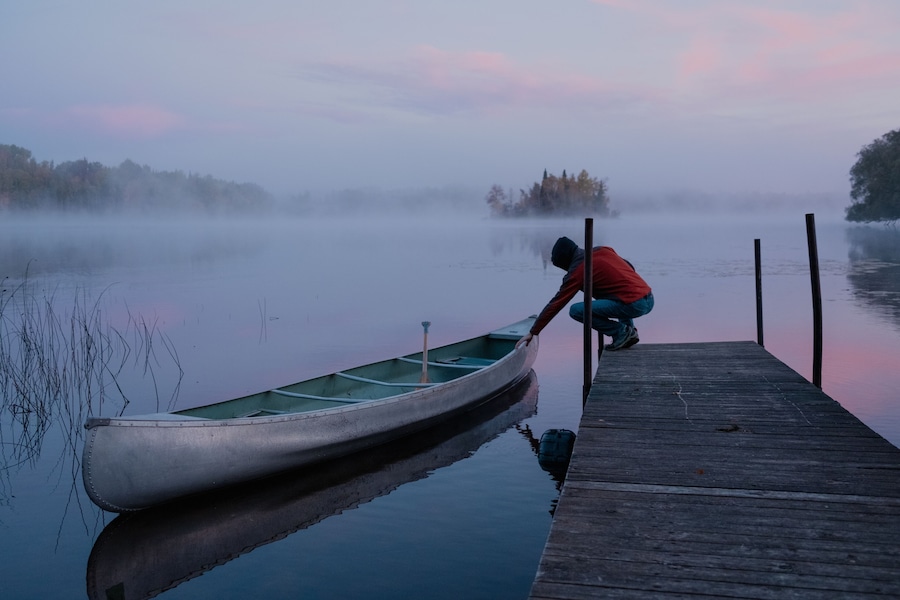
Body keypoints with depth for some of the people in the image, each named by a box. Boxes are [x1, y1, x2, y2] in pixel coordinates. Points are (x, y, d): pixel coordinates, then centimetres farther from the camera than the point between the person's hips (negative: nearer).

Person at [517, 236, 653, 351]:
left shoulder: (577, 271, -4)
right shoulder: (603, 250, 14)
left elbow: (556, 304, -2)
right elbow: (630, 267, 23)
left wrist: (533, 332, 3)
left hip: (633, 305, -8)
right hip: (650, 298, 8)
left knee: (576, 310, -6)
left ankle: (621, 331, -2)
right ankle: (630, 330, 20)